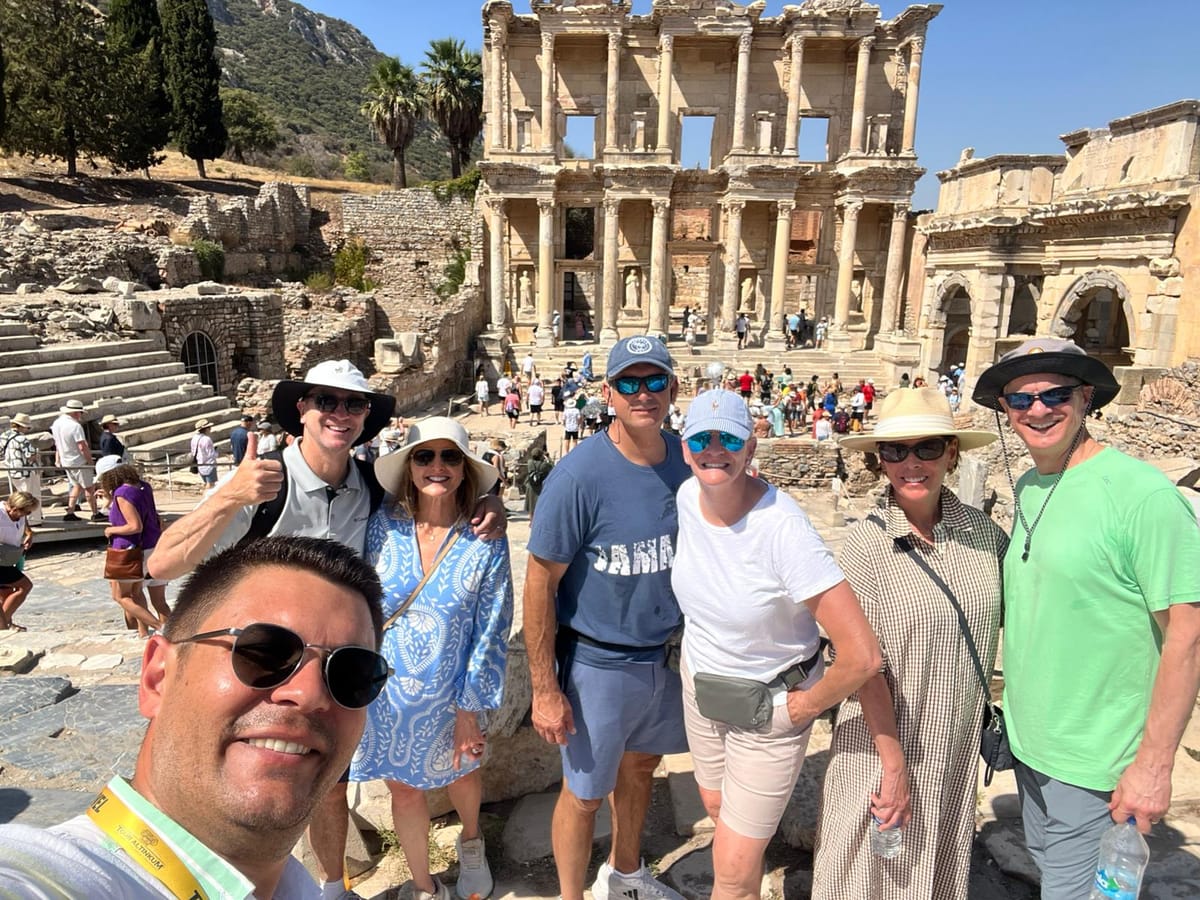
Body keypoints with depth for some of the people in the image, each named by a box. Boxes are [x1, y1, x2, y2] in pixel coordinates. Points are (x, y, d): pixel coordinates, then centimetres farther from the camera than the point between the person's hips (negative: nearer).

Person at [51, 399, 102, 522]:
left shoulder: (56, 423, 5)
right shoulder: (75, 425, -23)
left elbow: (57, 443, 16)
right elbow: (83, 447, -24)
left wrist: (58, 459, 24)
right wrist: (90, 460, -11)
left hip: (65, 461, 8)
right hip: (78, 462, -8)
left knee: (77, 485, 20)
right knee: (89, 487, 3)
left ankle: (70, 513, 16)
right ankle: (95, 514, 8)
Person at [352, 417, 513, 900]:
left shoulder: (485, 541, -15)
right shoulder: (382, 524, -11)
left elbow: (491, 631, -10)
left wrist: (470, 708, -8)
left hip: (452, 693, 0)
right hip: (388, 691, 1)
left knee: (461, 773, 23)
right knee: (403, 787, 16)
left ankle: (471, 841, 57)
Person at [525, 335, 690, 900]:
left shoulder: (687, 460, -6)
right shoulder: (579, 476, -23)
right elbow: (539, 582, -18)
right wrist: (545, 690, -16)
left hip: (668, 652, 6)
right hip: (600, 662, -6)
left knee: (640, 765, 26)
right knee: (584, 792, 11)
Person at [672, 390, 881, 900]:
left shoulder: (782, 528, -33)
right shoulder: (688, 496, -12)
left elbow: (862, 655, -34)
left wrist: (807, 705, -18)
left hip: (769, 705, -6)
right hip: (700, 680, 6)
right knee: (717, 807, 29)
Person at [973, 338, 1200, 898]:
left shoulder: (1142, 493, -19)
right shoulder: (1027, 488, 2)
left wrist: (1154, 764, -17)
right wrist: (1013, 704, 12)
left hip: (1095, 766, -7)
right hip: (1026, 742, 7)